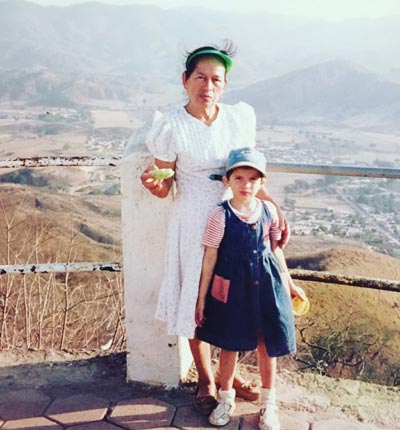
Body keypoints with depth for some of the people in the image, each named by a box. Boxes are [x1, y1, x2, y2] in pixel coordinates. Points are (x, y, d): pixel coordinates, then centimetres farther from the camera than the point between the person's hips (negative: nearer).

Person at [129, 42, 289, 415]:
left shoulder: (240, 117, -1)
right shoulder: (171, 126, -12)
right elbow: (165, 187, -7)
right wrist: (155, 184, -30)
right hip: (194, 224, -3)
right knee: (196, 301, 8)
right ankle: (205, 380, 31)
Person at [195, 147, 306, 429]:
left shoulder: (269, 210, -2)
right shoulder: (220, 217, -13)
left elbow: (275, 249, 10)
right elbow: (210, 259, -8)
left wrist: (288, 283, 14)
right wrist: (202, 298, -5)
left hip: (265, 283, 3)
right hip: (232, 286, -3)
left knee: (267, 345, 13)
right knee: (230, 345, 13)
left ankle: (268, 403, 34)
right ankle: (226, 399, 36)